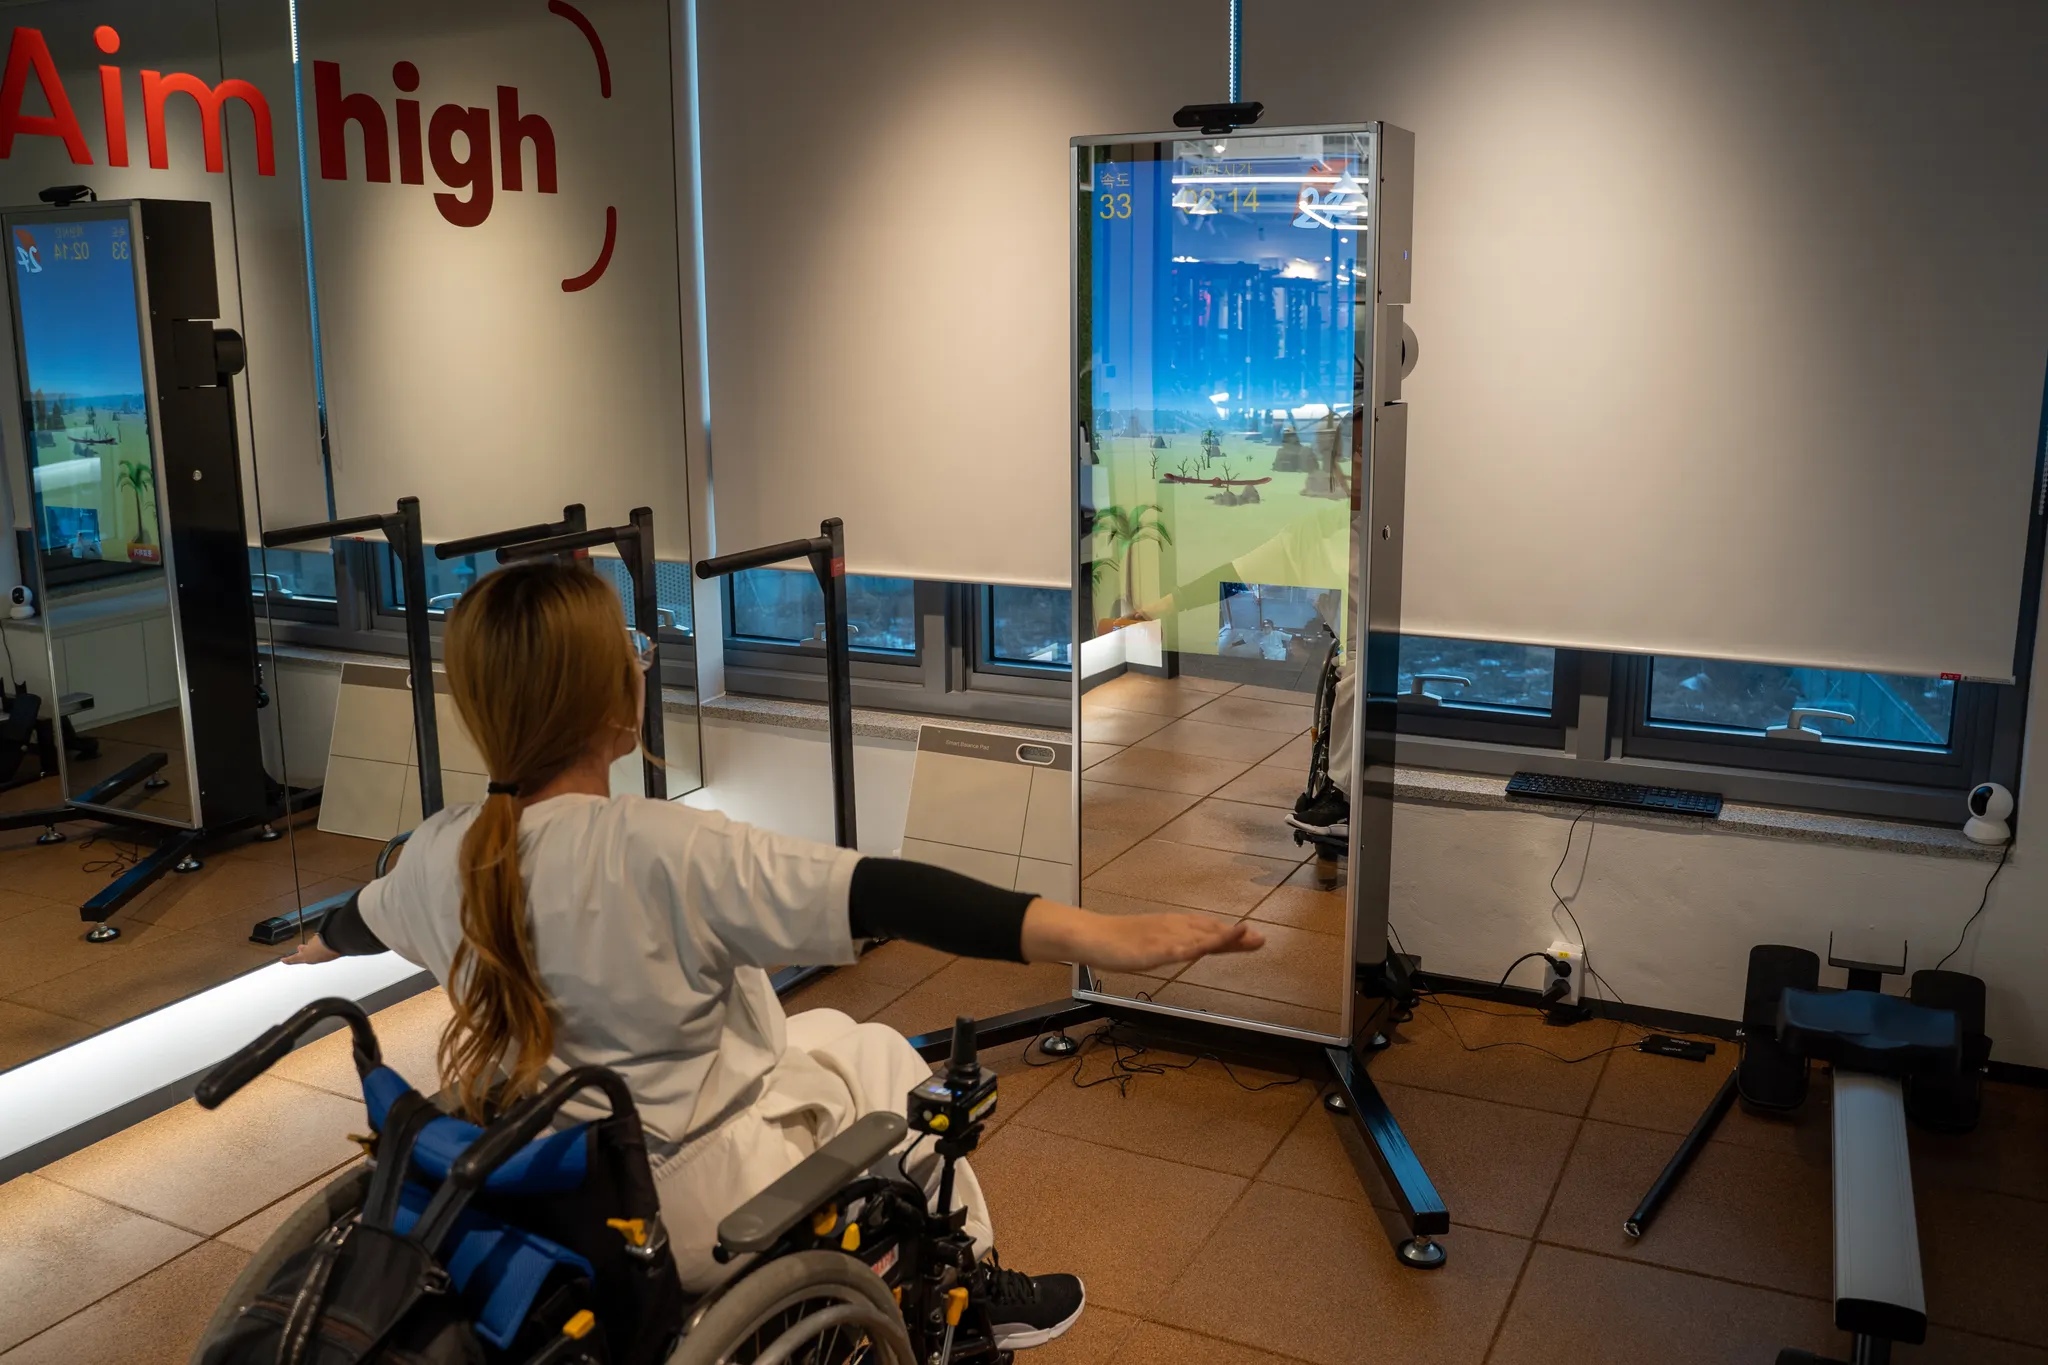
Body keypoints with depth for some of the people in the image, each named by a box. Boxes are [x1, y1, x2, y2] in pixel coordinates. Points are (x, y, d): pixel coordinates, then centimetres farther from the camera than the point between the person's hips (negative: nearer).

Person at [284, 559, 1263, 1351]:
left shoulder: (438, 858, -8)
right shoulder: (669, 852, -29)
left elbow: (356, 921, 15)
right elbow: (890, 899, -36)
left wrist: (315, 946, 40)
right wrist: (1100, 938, -39)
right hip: (698, 1224, -6)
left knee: (811, 1029, 25)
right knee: (877, 1056, 17)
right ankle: (967, 1283, 31)